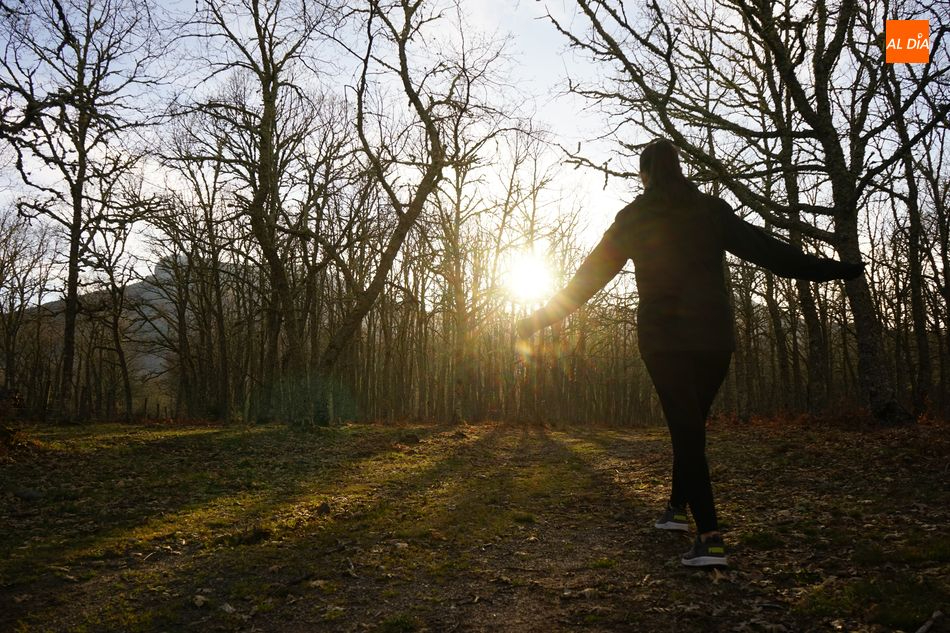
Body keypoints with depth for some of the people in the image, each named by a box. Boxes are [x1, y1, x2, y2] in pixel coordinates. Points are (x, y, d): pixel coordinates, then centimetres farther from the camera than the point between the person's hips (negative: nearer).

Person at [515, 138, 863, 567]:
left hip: (663, 338, -2)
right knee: (692, 424, 18)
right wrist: (833, 270, 10)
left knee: (685, 431, -1)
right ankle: (678, 508, 30)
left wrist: (541, 318, 11)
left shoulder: (632, 218, 4)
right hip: (713, 338, 2)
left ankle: (710, 537, -10)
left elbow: (590, 276, 4)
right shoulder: (711, 210, 6)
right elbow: (768, 250, 3)